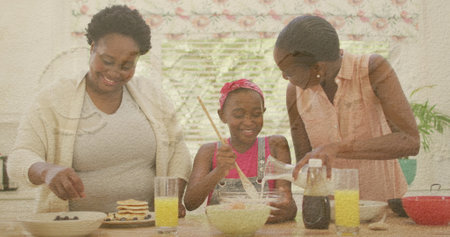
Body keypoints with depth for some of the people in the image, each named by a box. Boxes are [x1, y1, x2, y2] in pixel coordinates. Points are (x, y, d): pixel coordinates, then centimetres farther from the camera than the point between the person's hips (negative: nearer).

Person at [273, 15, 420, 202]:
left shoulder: (374, 69, -15)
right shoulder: (296, 91, -3)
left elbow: (411, 142, -25)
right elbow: (304, 165, 1)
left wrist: (337, 148, -33)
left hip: (385, 204, -2)